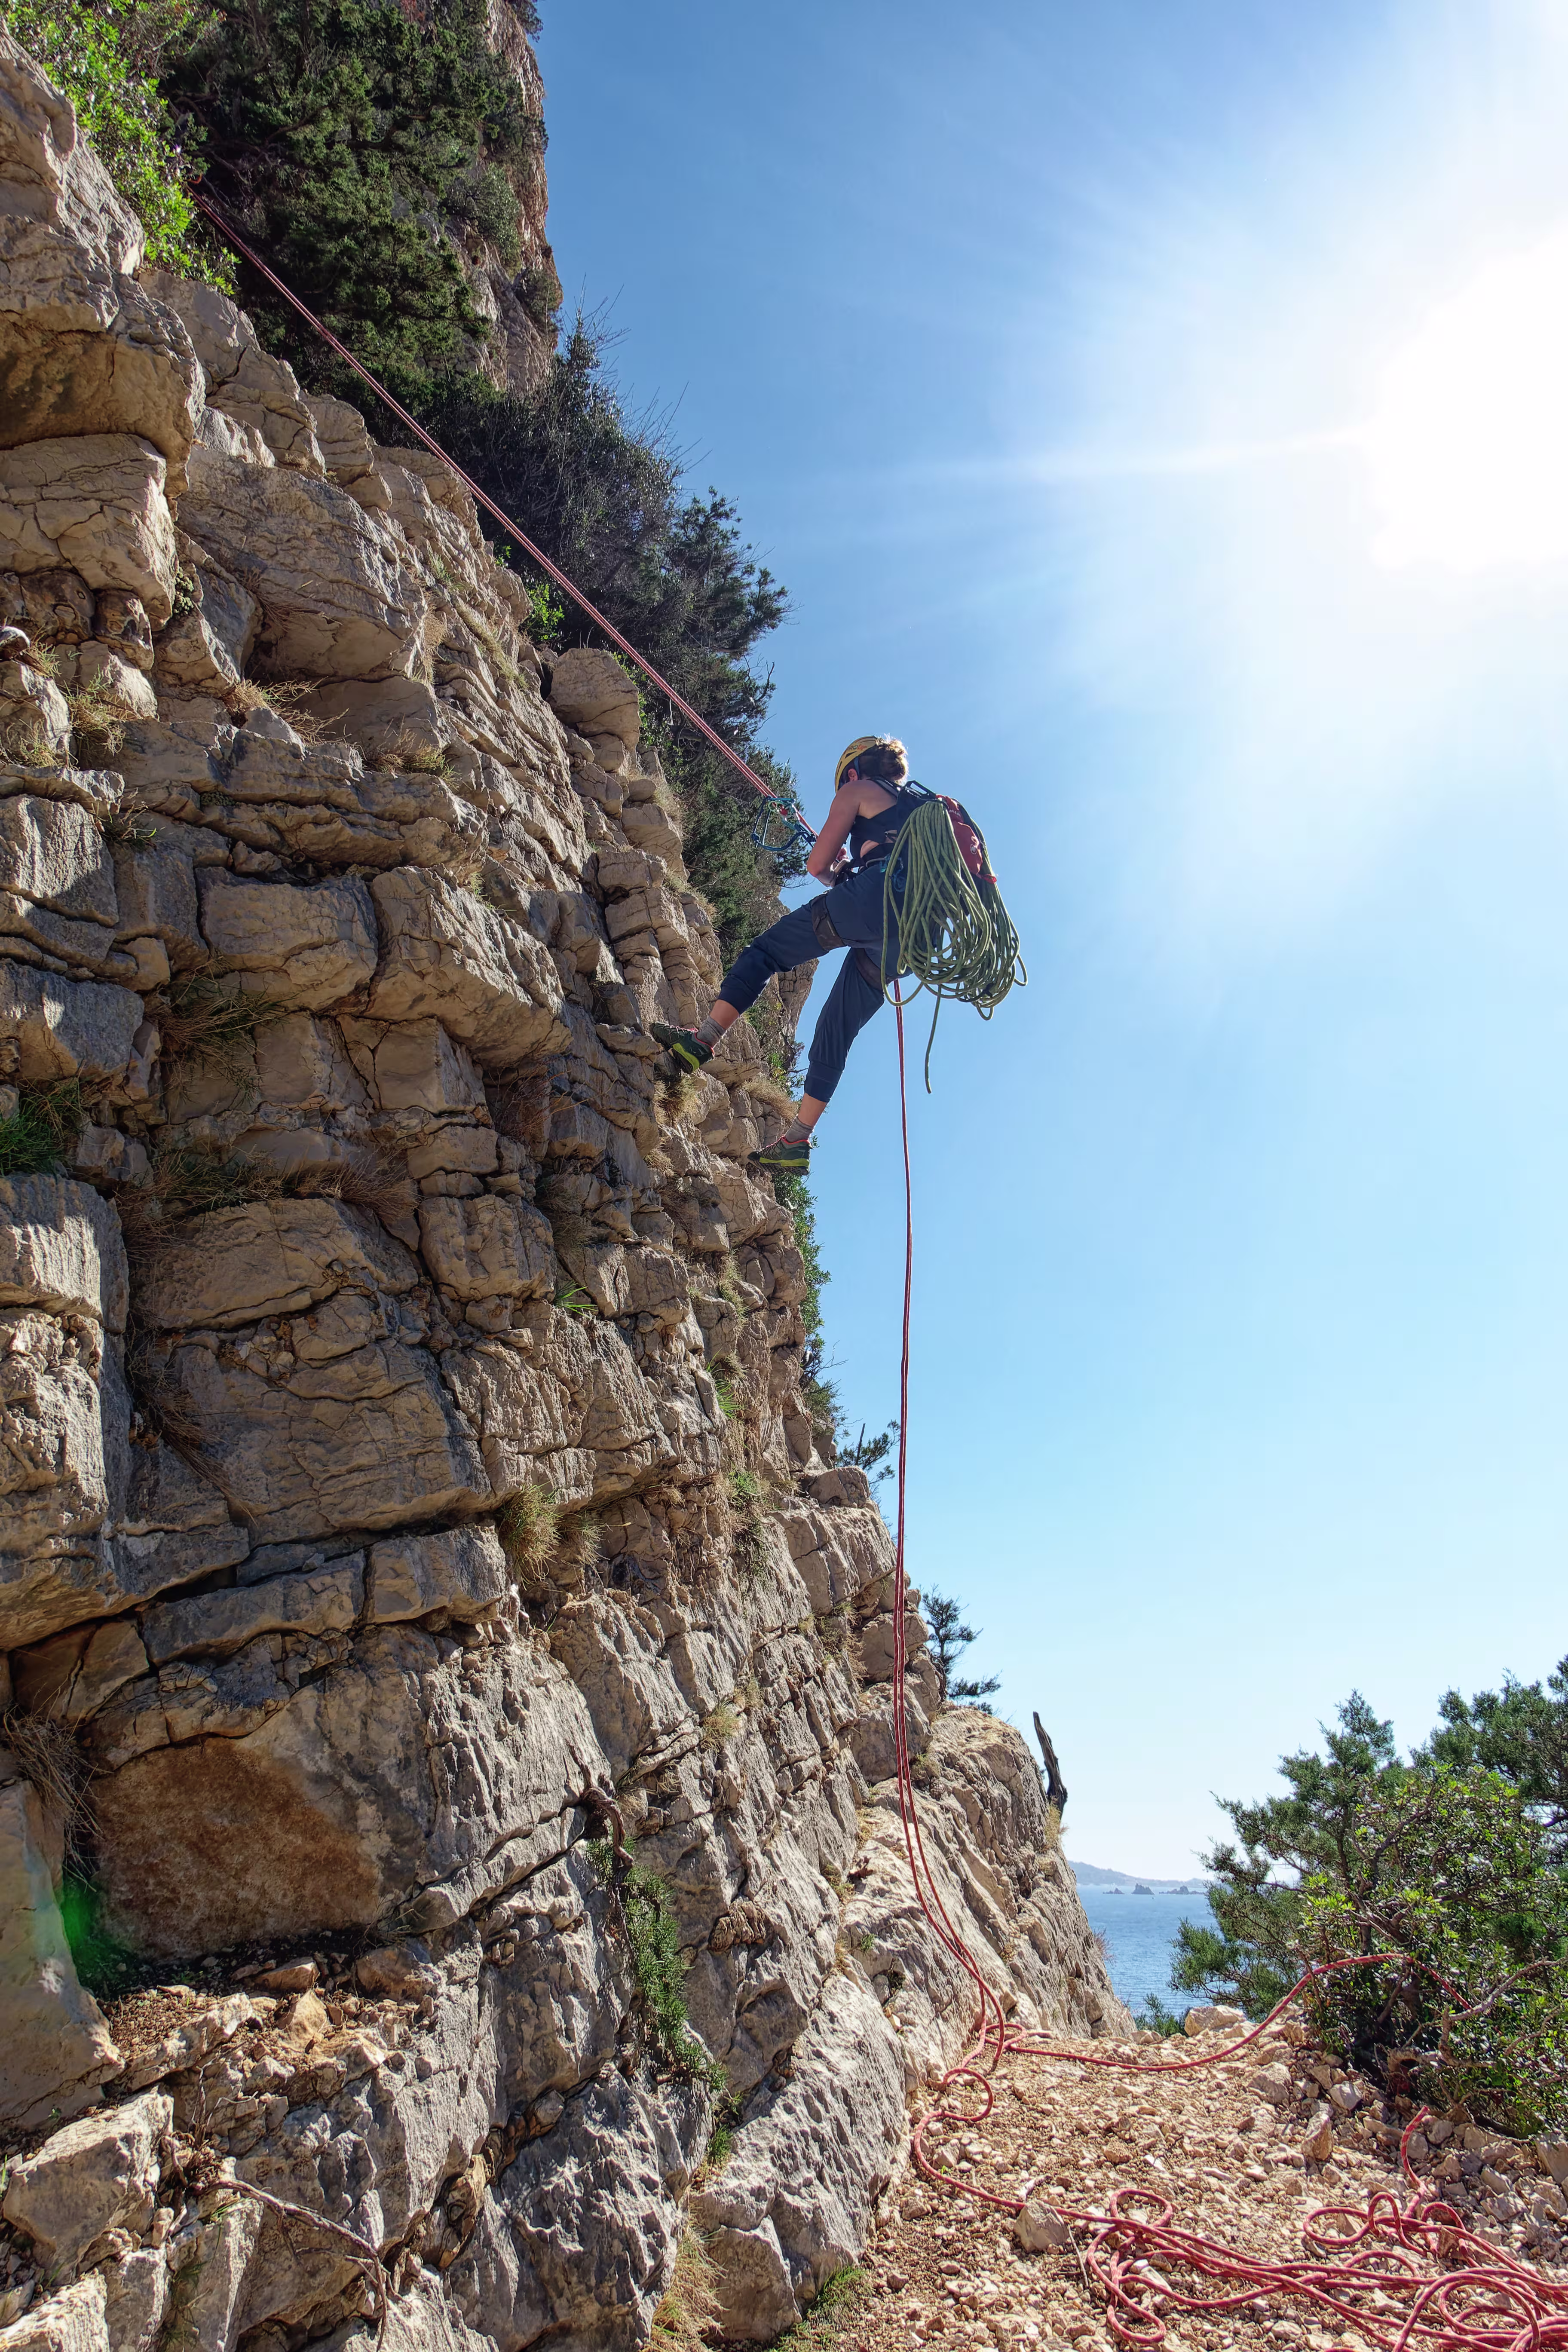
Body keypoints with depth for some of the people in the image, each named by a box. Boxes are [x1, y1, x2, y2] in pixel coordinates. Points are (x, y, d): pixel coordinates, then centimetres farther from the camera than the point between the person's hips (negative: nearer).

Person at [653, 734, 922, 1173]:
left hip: (872, 898, -7)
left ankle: (702, 1040, -13)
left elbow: (817, 865, 12)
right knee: (836, 1032, 11)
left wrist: (837, 871, 33)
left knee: (764, 952, 2)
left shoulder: (859, 791, 16)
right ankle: (796, 1141, 9)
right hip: (911, 932, 7)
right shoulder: (918, 808, 36)